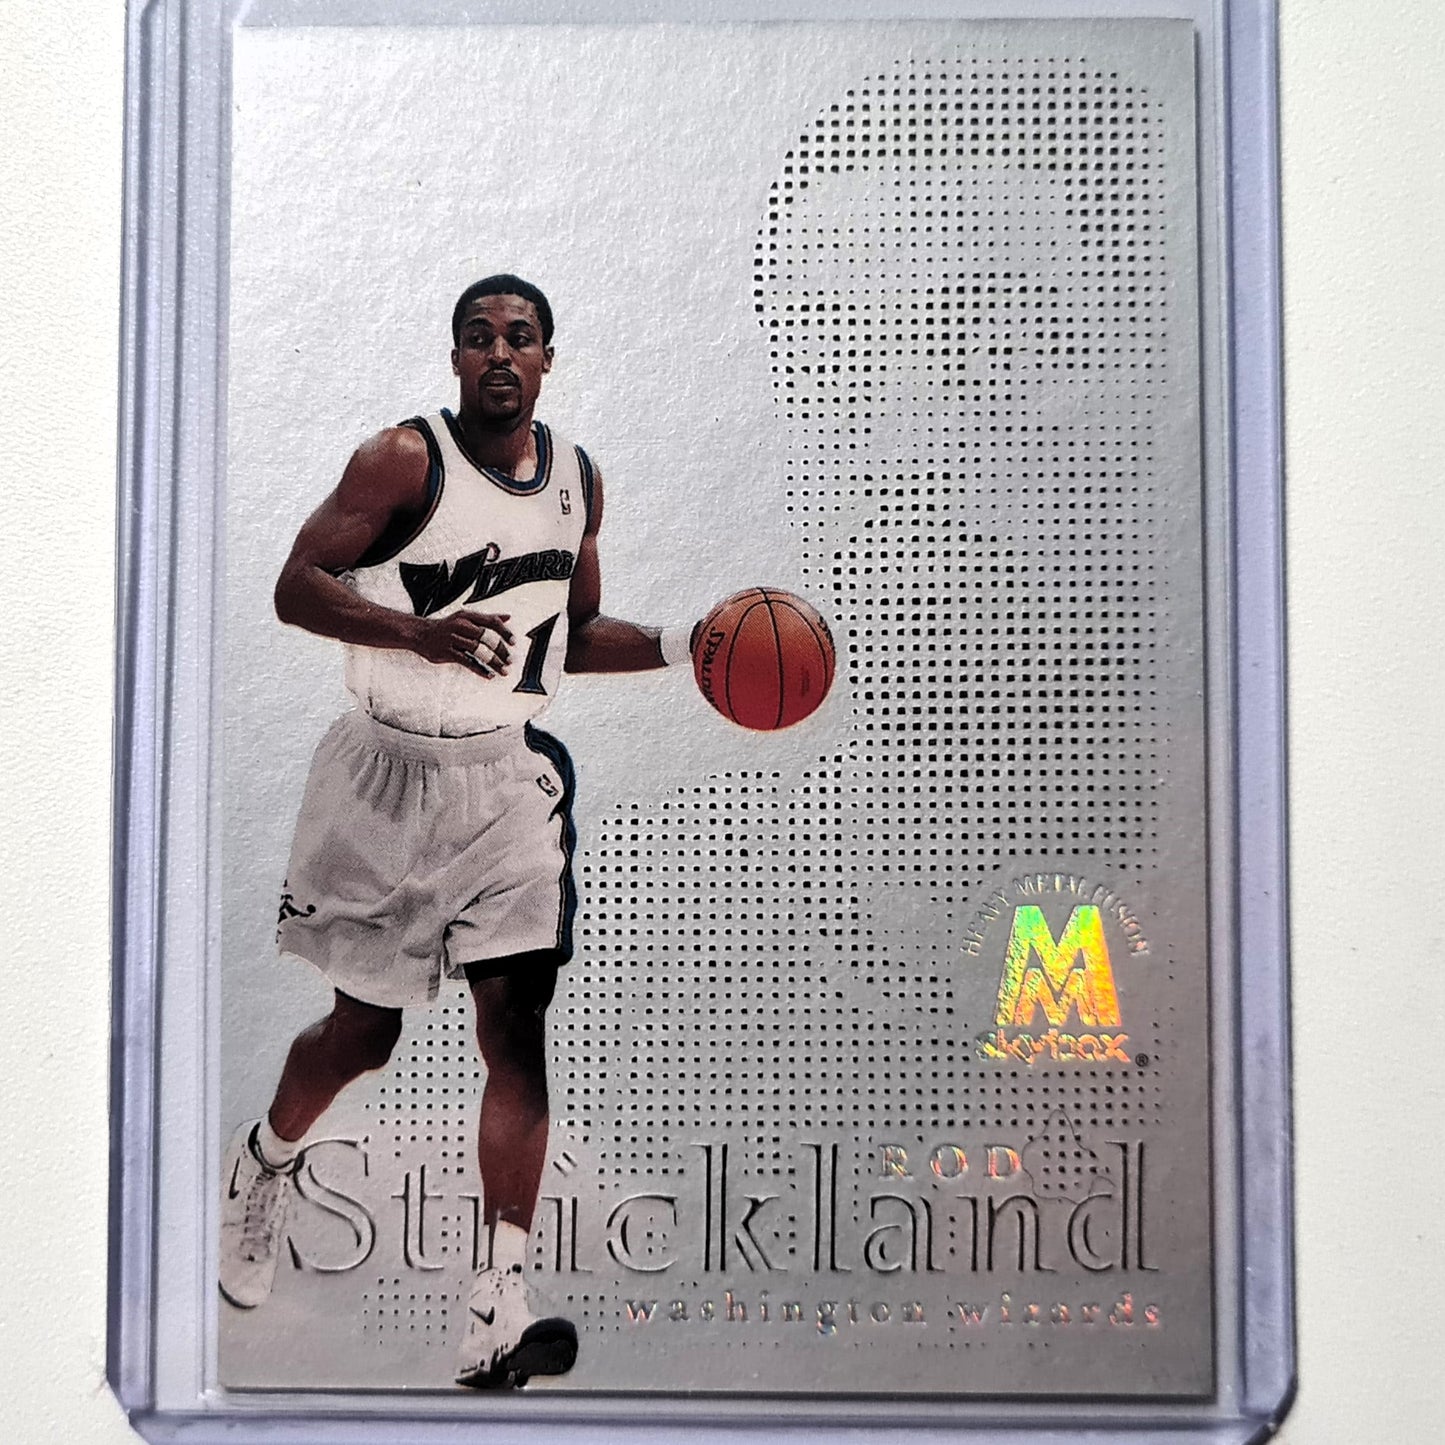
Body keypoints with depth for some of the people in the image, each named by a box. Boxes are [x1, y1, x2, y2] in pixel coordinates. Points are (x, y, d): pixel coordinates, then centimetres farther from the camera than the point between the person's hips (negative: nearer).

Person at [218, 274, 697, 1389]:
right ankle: (263, 1162, 44)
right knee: (363, 1030, 10)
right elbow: (297, 586, -15)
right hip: (390, 773, -3)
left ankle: (500, 1307, -1)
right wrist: (422, 631, -30)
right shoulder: (403, 459, -9)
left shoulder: (578, 478, 8)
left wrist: (681, 646, 3)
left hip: (507, 776, 3)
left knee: (516, 1025, -7)